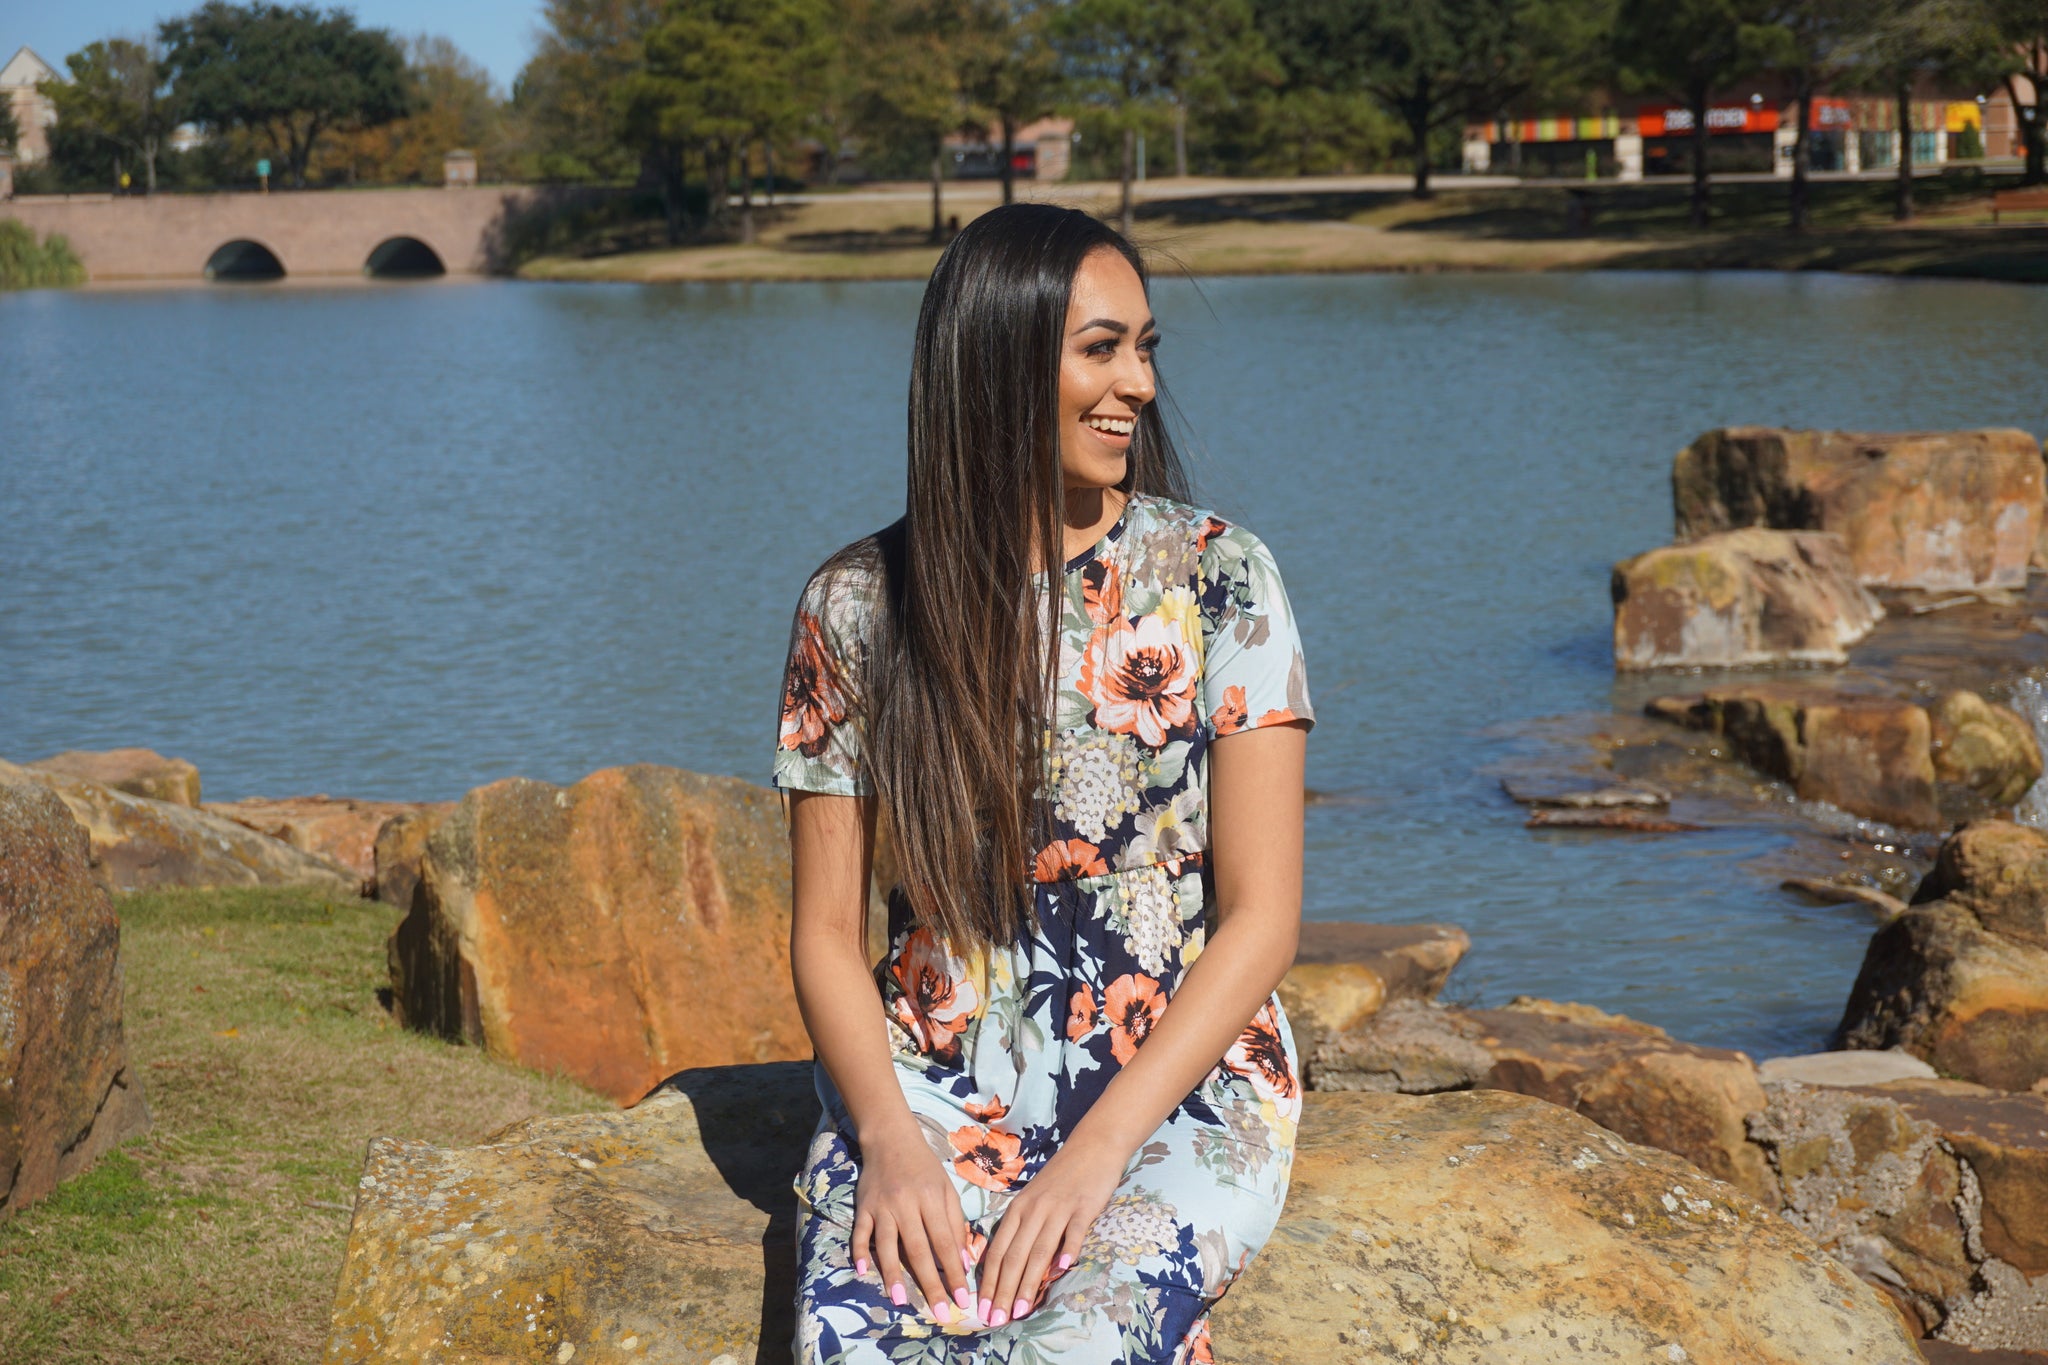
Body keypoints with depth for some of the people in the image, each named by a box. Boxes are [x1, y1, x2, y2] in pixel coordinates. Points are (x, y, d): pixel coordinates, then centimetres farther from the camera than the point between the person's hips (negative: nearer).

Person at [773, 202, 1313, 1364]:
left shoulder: (1217, 575, -2)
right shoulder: (859, 606, 3)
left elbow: (1263, 917, -4)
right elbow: (828, 929, 5)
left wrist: (1095, 1155, -15)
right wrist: (888, 1140, -13)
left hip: (1179, 1093, -1)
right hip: (938, 1086, 1)